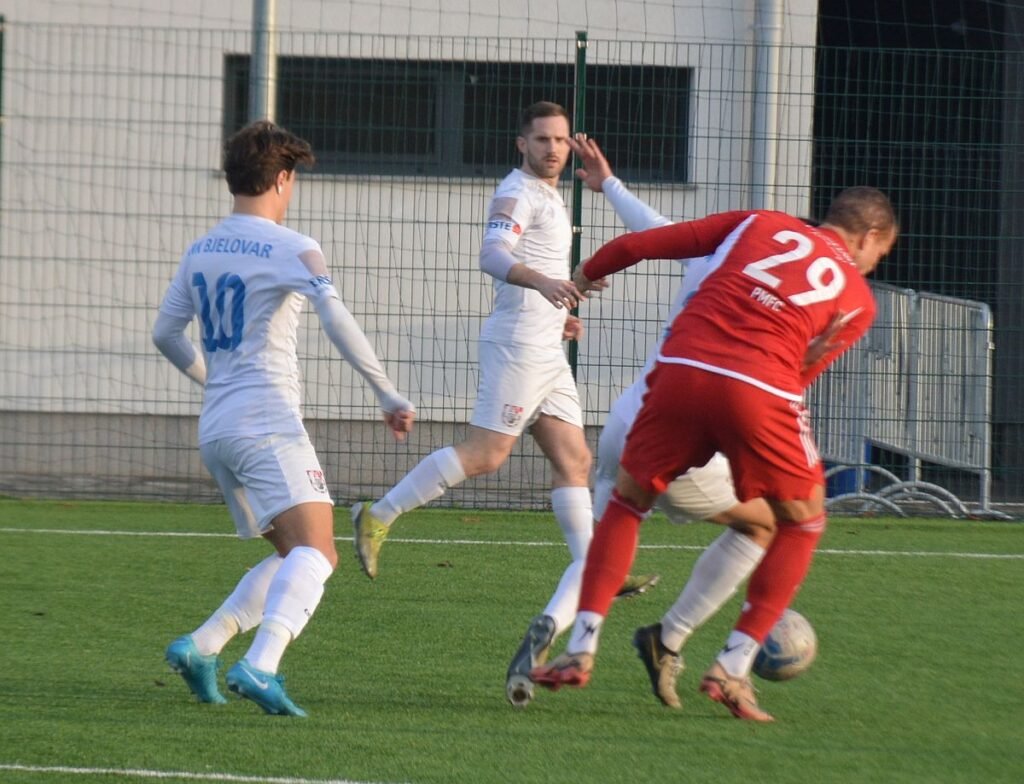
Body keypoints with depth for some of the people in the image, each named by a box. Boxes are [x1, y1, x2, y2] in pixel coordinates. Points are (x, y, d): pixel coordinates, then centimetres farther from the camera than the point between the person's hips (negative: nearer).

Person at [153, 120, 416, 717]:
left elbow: (166, 334, 25)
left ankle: (200, 648, 6)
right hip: (268, 423, -8)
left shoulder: (201, 251, 16)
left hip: (216, 431, 8)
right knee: (315, 550, -19)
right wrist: (389, 395, -19)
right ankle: (260, 666, -40)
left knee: (297, 557, 17)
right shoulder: (290, 248, -6)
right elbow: (336, 317, -21)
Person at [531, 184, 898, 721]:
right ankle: (732, 667, 11)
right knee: (802, 522, 19)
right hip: (758, 391, -2)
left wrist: (588, 273, 37)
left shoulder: (758, 225, 23)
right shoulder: (858, 300, 19)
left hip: (680, 368, 2)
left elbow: (640, 244, 20)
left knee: (627, 500, 22)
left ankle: (580, 651, 15)